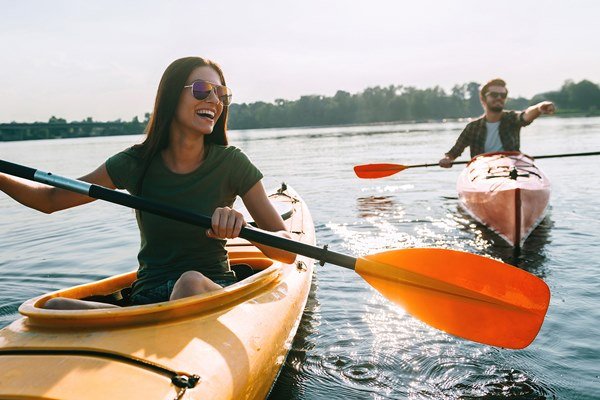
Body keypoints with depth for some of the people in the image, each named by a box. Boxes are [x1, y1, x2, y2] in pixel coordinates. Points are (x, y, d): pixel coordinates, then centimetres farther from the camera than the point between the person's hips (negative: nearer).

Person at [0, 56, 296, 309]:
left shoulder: (231, 164, -4)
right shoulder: (136, 163, 1)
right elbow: (51, 199, 11)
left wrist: (241, 227, -28)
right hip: (147, 298, 3)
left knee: (191, 282, -36)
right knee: (54, 308, -23)